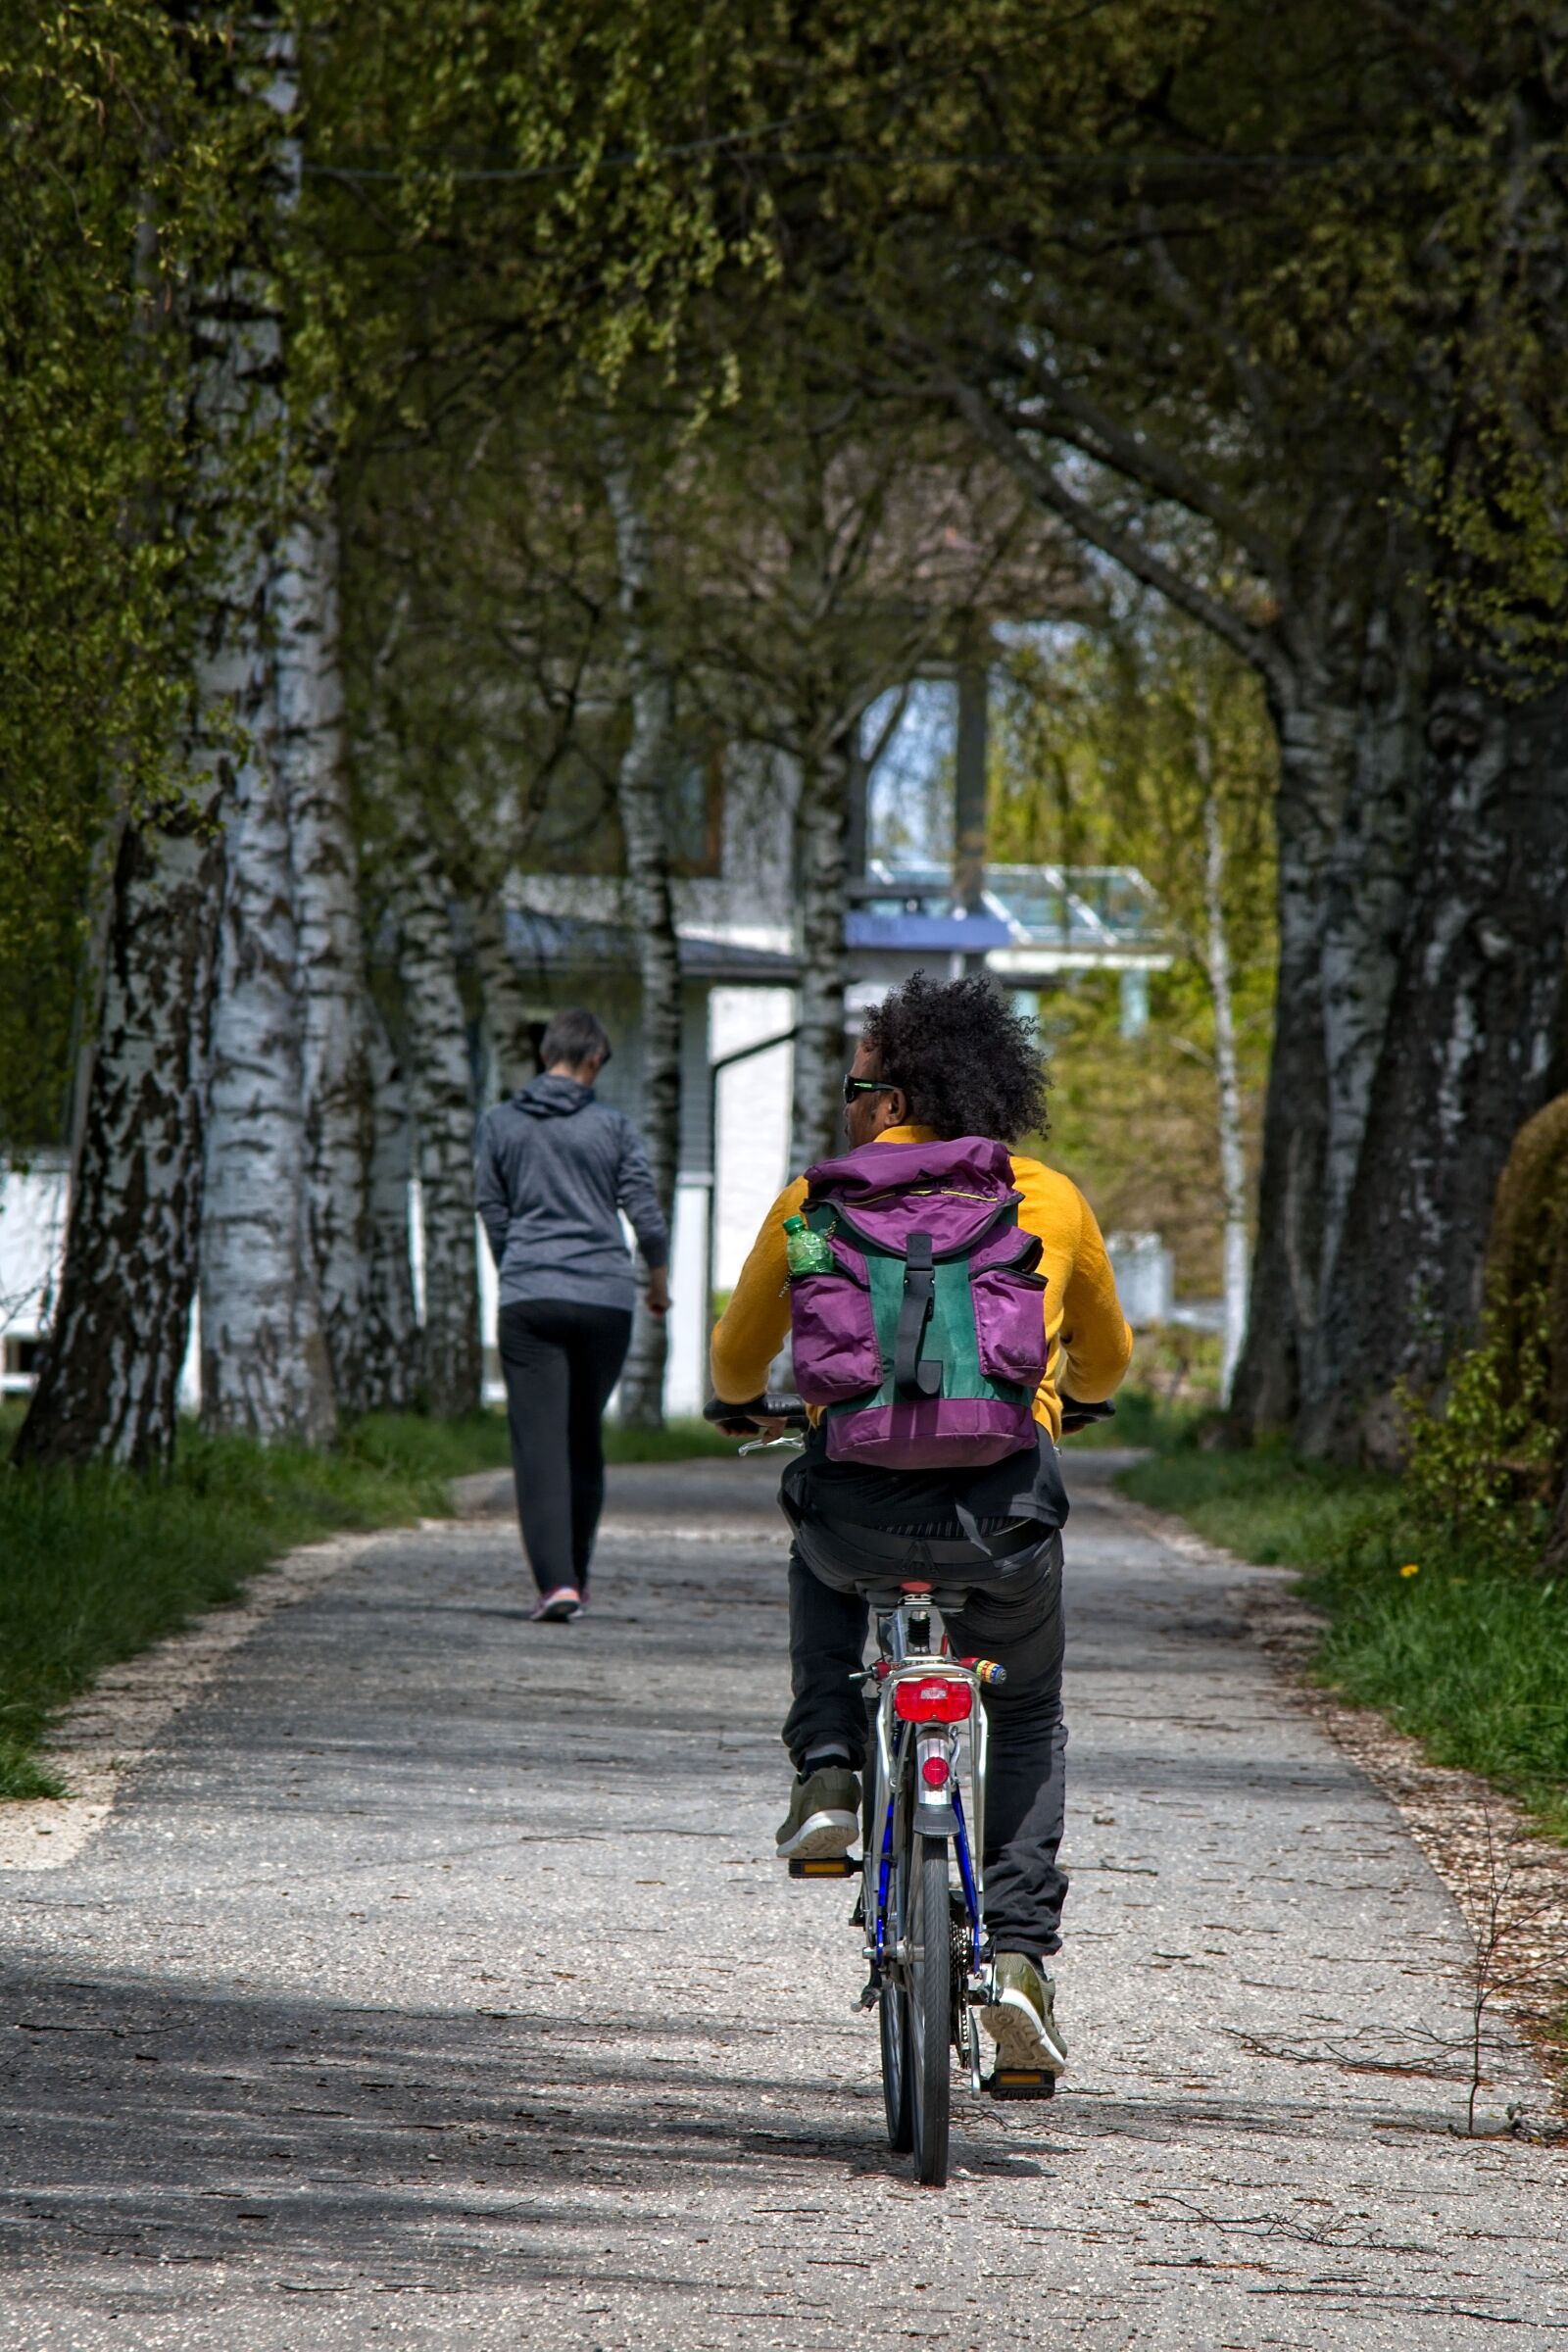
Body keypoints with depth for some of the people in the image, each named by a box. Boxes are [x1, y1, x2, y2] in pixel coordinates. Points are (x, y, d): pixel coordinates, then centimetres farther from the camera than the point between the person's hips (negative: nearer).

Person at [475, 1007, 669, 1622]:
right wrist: (659, 1283, 20)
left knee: (539, 1442, -5)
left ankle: (556, 1582, -19)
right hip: (605, 1297, 1)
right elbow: (646, 1213, 2)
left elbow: (491, 1213, 11)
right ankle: (575, 1578, 18)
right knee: (585, 1439, 14)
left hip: (528, 1300, -1)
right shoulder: (614, 1126, 1)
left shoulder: (499, 1124, 4)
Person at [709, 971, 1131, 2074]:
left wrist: (757, 1402, 47)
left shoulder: (816, 1199, 10)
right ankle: (1019, 1954, 6)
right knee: (1027, 1721, 23)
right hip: (1006, 1503, 0)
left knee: (822, 1563, 37)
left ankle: (827, 1773, 18)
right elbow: (1105, 1364, 32)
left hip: (859, 1498, 0)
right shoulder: (1054, 1200, 14)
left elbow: (736, 1371, 24)